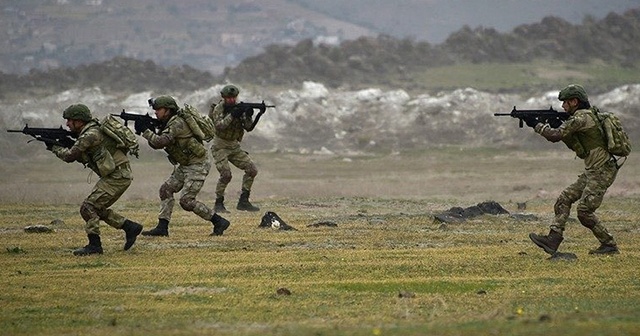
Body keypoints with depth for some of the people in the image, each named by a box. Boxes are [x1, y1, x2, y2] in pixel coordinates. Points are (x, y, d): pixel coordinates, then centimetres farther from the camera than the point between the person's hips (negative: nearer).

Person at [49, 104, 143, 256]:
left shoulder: (90, 135, -17)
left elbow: (70, 156, -16)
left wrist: (54, 147, 2)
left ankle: (94, 245, -8)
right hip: (118, 176, 10)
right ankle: (130, 227, 20)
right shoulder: (90, 132, 15)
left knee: (88, 207, -10)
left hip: (118, 177, -10)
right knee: (98, 208, 17)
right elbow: (81, 158, 23)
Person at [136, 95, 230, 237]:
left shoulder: (177, 124, -21)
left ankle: (219, 222, -6)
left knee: (186, 201, -12)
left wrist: (145, 130, -21)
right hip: (185, 165, 10)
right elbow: (155, 145, 8)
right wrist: (149, 130, -8)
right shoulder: (168, 124, 10)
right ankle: (162, 227, 6)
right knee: (166, 189, 5)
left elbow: (160, 142, -31)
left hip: (197, 165, -10)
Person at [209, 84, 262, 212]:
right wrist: (232, 115, -32)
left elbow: (248, 128, -4)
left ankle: (243, 201, 2)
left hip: (234, 146, 6)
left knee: (252, 170, -5)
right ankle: (219, 204, -5)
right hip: (220, 146, -6)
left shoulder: (239, 108, 2)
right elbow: (219, 126, -27)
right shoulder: (219, 108, -11)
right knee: (226, 174, -21)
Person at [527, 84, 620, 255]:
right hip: (591, 172, 10)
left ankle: (609, 245, 1)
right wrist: (556, 123, 9)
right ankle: (553, 240, 1)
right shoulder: (587, 115, 15)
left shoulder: (582, 117, -16)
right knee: (565, 199, 6)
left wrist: (536, 125, -5)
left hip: (602, 172, -10)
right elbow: (575, 146, 20)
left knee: (584, 211, -9)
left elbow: (556, 135, -20)